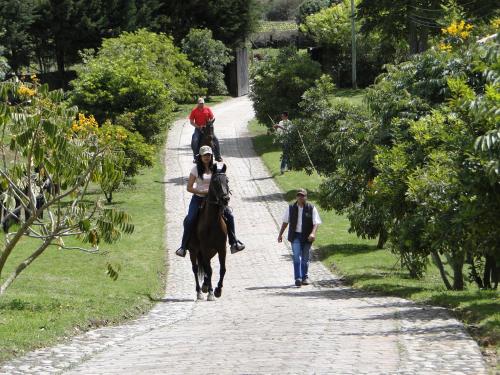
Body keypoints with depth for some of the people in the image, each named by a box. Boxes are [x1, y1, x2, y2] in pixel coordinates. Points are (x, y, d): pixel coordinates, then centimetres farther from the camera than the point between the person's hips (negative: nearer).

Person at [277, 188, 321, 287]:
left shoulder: (311, 208, -3)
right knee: (297, 256, -14)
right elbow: (285, 222, 14)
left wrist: (313, 233, -25)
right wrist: (280, 234, 13)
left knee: (305, 258, 8)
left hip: (306, 237, 0)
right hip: (295, 236, 0)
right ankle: (298, 278, -20)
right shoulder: (291, 208, 4)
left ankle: (305, 277, 23)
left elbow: (316, 222, -9)